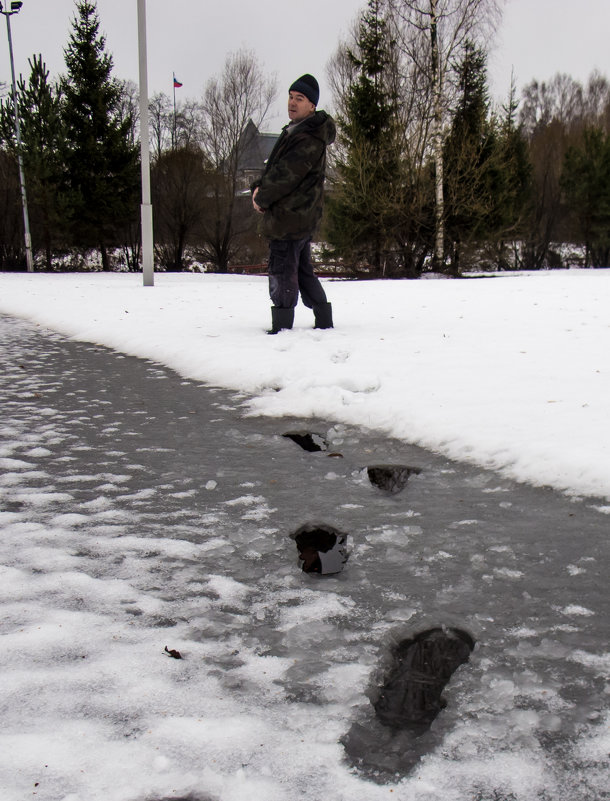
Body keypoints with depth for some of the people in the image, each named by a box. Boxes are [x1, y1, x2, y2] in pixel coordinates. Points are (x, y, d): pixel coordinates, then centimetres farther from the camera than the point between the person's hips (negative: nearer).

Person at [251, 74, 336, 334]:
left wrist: (261, 198, -7)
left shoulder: (310, 140, -18)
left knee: (282, 273, -6)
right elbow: (274, 167, 18)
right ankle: (324, 322, 25)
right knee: (303, 271, 17)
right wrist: (259, 187, -1)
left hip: (290, 217, -11)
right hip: (303, 217, 11)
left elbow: (285, 176, -20)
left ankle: (281, 328, -1)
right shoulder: (294, 131, 16)